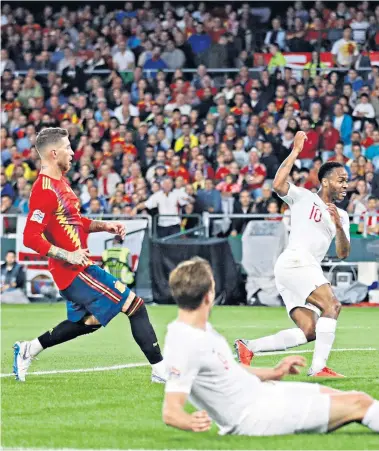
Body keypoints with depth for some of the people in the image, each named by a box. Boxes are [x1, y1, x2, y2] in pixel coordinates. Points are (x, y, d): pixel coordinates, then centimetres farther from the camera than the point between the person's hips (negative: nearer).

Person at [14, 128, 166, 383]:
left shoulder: (60, 182, 11)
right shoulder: (45, 191, -20)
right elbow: (31, 238, -25)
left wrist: (104, 226, 9)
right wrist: (68, 256, -24)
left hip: (79, 267, 10)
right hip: (73, 270, -10)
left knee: (87, 321, 26)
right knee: (136, 306, -9)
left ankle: (28, 350, 31)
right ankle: (161, 370, -5)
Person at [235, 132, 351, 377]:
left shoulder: (342, 216, 20)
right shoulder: (304, 198, 2)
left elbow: (343, 252, 11)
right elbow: (278, 184, -16)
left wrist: (338, 225, -7)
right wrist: (296, 151, -11)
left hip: (310, 270, 8)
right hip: (294, 262, -8)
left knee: (308, 331, -1)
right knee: (332, 305, -22)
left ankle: (248, 348, 4)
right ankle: (319, 367, -26)